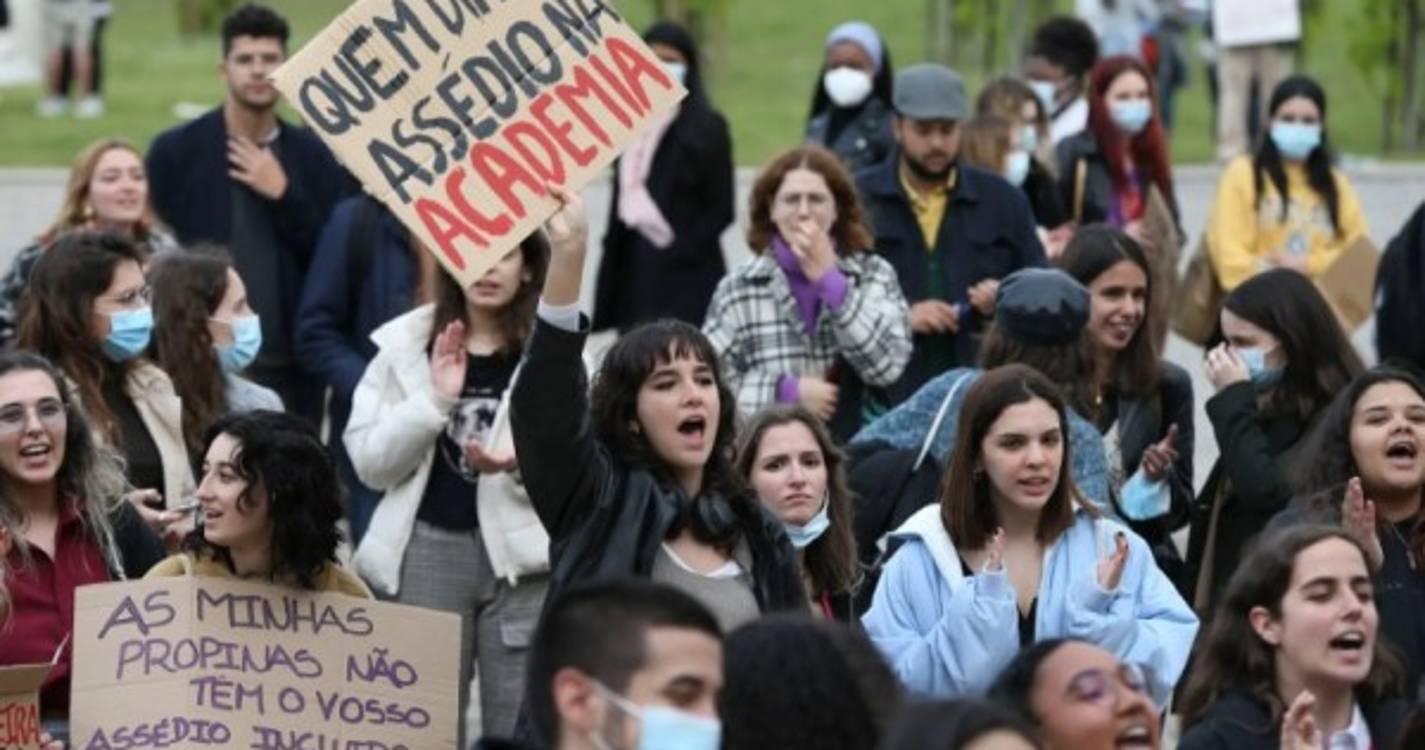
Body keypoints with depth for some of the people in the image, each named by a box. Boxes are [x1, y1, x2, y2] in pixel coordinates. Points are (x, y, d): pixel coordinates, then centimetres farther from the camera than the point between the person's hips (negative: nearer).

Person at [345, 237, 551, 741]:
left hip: (522, 557, -1)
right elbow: (370, 464, 0)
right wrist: (434, 400, -13)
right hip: (426, 552, 1)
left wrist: (522, 462, -22)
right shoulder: (405, 344, 5)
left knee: (522, 730, 0)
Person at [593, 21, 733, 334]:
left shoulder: (707, 127, -2)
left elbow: (721, 210, -5)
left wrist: (677, 253, -13)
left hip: (687, 273, -6)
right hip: (634, 270, 6)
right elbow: (622, 203, 16)